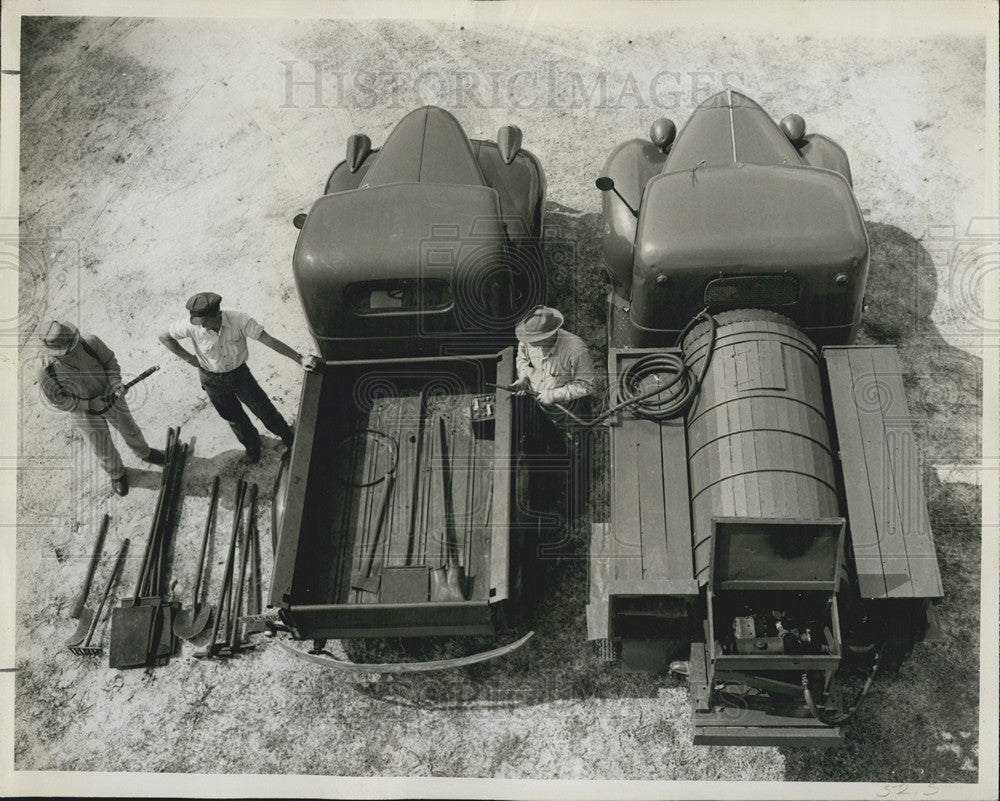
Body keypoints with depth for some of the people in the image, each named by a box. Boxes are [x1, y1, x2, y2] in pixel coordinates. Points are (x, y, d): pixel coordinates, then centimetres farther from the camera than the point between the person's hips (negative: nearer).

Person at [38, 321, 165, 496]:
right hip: (85, 413, -2)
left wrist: (116, 382, -28)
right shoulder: (47, 373, -33)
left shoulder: (90, 342, -30)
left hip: (110, 398, 2)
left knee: (130, 430, 27)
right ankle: (117, 474, 51)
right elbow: (58, 400, -19)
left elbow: (110, 361, -11)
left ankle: (144, 453, 59)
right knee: (103, 450, 19)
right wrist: (89, 405, -26)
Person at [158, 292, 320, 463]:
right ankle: (252, 445, 50)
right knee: (234, 418, 20)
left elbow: (269, 340, -30)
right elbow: (164, 337, -11)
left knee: (264, 409, 9)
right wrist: (189, 358, -12)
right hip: (213, 381, 1)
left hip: (239, 373, -1)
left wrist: (300, 359, -35)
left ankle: (288, 439, 37)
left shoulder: (239, 320, -30)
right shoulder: (192, 326, -28)